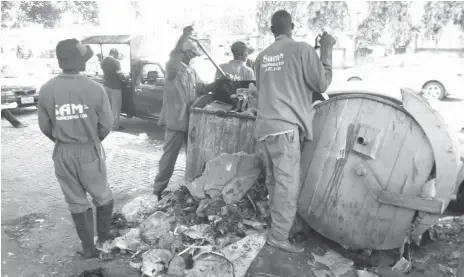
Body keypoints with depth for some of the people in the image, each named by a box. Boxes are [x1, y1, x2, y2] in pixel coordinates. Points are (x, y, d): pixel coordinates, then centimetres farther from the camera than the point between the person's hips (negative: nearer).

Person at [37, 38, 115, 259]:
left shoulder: (46, 90, -10)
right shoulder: (95, 89, -17)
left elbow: (45, 126, -1)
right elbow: (106, 124, -9)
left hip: (63, 153, 3)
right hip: (90, 151, -2)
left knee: (76, 202, 17)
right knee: (102, 197, 21)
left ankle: (88, 248, 27)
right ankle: (104, 237, 35)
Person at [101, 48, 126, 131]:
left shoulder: (103, 61, 6)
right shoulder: (115, 62, -17)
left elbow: (105, 72, 14)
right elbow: (120, 75, -17)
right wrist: (125, 79, 2)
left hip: (106, 85, 7)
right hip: (115, 87, -7)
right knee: (116, 107, 0)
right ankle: (115, 126, 3)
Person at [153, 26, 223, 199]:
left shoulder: (192, 71, 16)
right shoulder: (172, 68, -9)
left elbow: (201, 88, 11)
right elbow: (173, 58, -31)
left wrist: (218, 84, -6)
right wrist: (184, 37, -39)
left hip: (191, 119, 8)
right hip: (176, 120, -8)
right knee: (169, 156, -1)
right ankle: (158, 190, 12)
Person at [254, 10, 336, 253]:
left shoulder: (262, 56, 14)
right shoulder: (301, 49, -4)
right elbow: (322, 84, -1)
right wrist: (326, 51, 9)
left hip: (263, 127, 7)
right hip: (285, 127, -7)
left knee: (274, 181, 15)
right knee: (288, 183, -2)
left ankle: (277, 226, 26)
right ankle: (279, 236, 1)